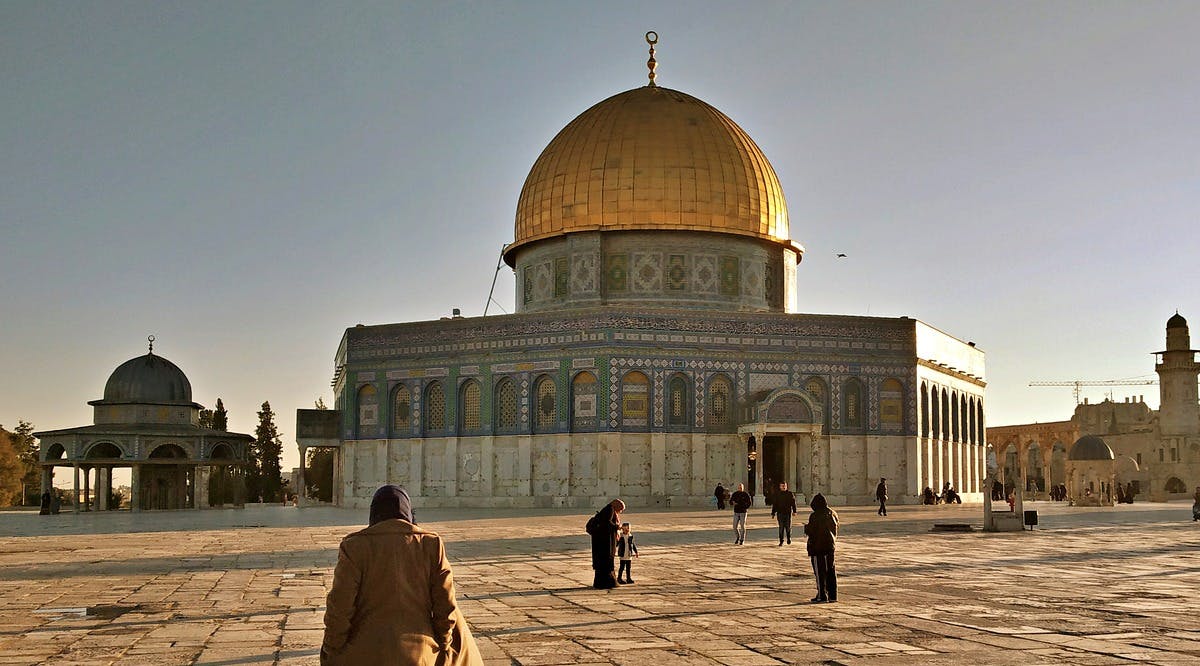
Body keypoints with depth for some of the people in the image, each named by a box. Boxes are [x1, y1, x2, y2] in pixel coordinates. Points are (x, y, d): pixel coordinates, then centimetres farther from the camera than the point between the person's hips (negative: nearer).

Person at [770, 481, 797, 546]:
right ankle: (781, 541, 5)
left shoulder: (790, 494, 5)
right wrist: (773, 513, 7)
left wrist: (794, 511, -6)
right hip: (780, 513, 0)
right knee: (781, 528, -1)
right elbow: (774, 504, 10)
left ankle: (789, 538, 25)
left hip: (788, 513, 0)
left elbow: (793, 503, 4)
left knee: (788, 527, 1)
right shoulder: (777, 495, 7)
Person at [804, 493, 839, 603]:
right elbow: (835, 528, 12)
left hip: (817, 546, -7)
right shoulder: (832, 514, 4)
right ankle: (832, 595, 17)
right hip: (830, 544, 7)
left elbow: (811, 531, -17)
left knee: (819, 571, 0)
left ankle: (822, 595, 1)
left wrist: (806, 527, 4)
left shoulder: (815, 516, -18)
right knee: (831, 570, 13)